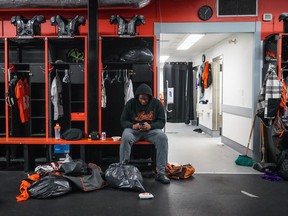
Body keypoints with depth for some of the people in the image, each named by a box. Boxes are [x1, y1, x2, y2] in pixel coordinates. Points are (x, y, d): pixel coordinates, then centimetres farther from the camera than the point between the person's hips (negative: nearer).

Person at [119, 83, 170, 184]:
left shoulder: (156, 103, 0)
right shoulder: (130, 103, 0)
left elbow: (161, 122, 0)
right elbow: (123, 121, 3)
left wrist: (150, 126, -21)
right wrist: (133, 126, -19)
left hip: (151, 130, 1)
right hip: (133, 129, 0)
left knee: (162, 137, -30)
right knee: (126, 137, -35)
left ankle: (161, 173, -25)